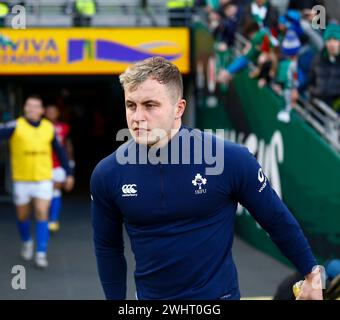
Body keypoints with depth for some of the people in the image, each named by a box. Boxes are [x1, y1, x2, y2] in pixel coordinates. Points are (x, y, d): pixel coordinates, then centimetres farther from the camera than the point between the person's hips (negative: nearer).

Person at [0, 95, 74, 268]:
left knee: (42, 214, -11)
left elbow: (60, 151, 13)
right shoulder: (16, 126, -9)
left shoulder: (49, 128, 1)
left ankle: (41, 254, -7)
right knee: (23, 216, 12)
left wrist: (69, 174, 13)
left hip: (43, 180, 1)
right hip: (21, 180, -1)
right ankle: (26, 241, 41)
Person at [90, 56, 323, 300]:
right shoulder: (106, 175, -12)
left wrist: (312, 275, 2)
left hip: (216, 293, -2)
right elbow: (108, 247, 4)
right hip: (149, 294, 3)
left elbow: (278, 221, -5)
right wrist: (115, 298, 9)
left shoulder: (230, 159, -19)